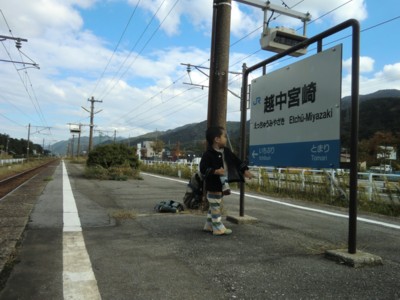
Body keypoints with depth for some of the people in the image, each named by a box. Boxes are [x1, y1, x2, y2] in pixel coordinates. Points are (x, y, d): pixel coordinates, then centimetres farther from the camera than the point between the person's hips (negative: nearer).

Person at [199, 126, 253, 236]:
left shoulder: (226, 151, 7)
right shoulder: (208, 154, -17)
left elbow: (236, 161, 14)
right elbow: (203, 169, -20)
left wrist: (245, 170, 6)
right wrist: (215, 171, -31)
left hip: (223, 186, 9)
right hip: (213, 186, -9)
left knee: (214, 207, 17)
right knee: (215, 207, 0)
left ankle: (209, 225, 29)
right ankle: (218, 228, 7)